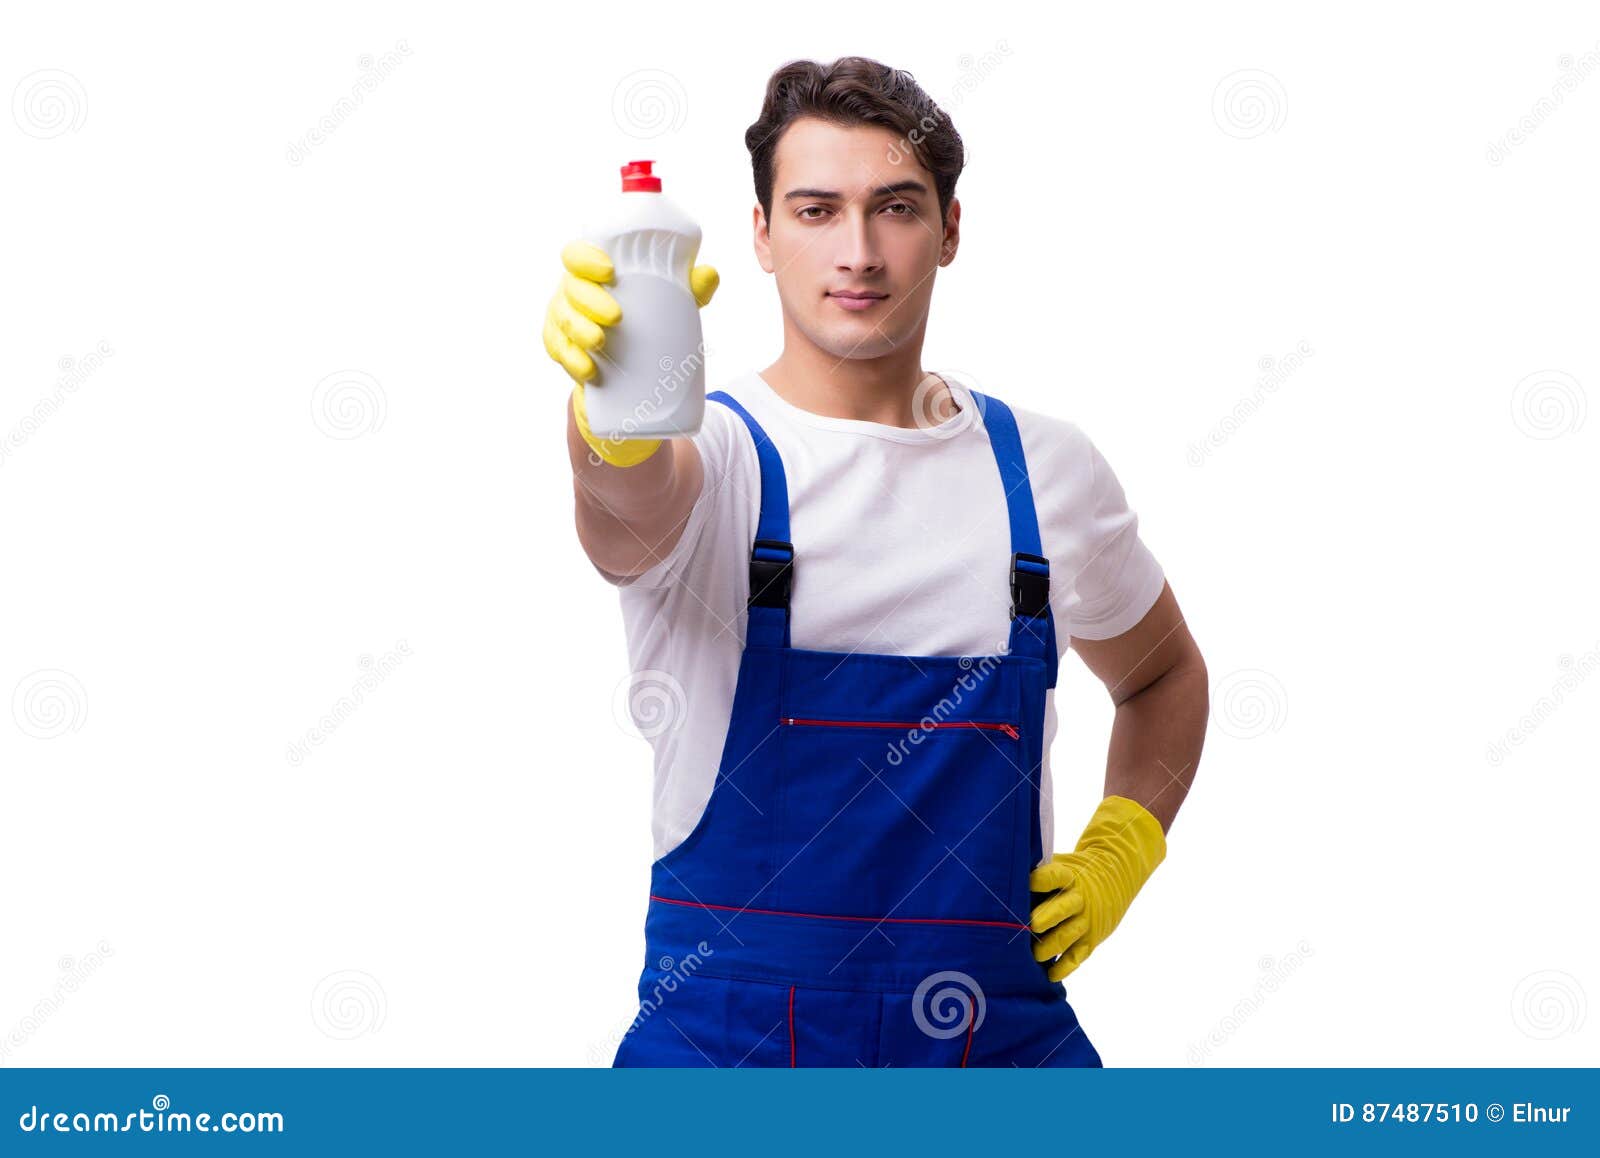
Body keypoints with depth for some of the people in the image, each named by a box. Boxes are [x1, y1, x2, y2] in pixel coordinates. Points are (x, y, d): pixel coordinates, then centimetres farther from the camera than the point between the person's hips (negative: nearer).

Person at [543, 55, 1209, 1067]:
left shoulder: (1049, 468, 3)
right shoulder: (716, 453, -9)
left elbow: (1165, 673, 20)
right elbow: (636, 500, -34)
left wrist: (1119, 852, 3)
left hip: (1004, 1030, 3)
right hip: (725, 1030, -2)